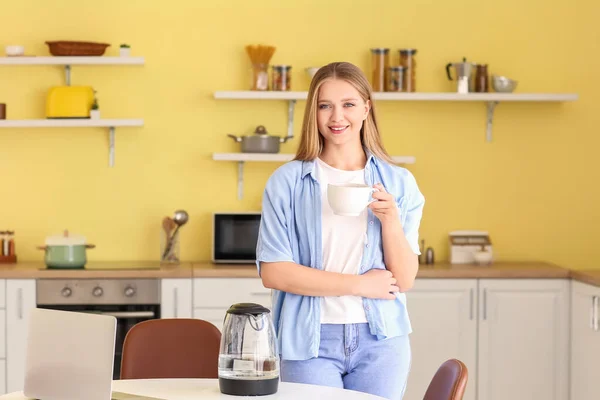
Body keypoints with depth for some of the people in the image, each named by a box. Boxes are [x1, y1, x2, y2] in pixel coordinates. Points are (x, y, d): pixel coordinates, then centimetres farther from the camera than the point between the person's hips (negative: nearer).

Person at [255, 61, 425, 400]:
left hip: (379, 339, 2)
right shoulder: (287, 182, -1)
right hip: (311, 339, -2)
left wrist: (391, 220, -15)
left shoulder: (398, 182, 4)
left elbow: (405, 280, 2)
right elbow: (273, 272, -8)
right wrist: (358, 284, -9)